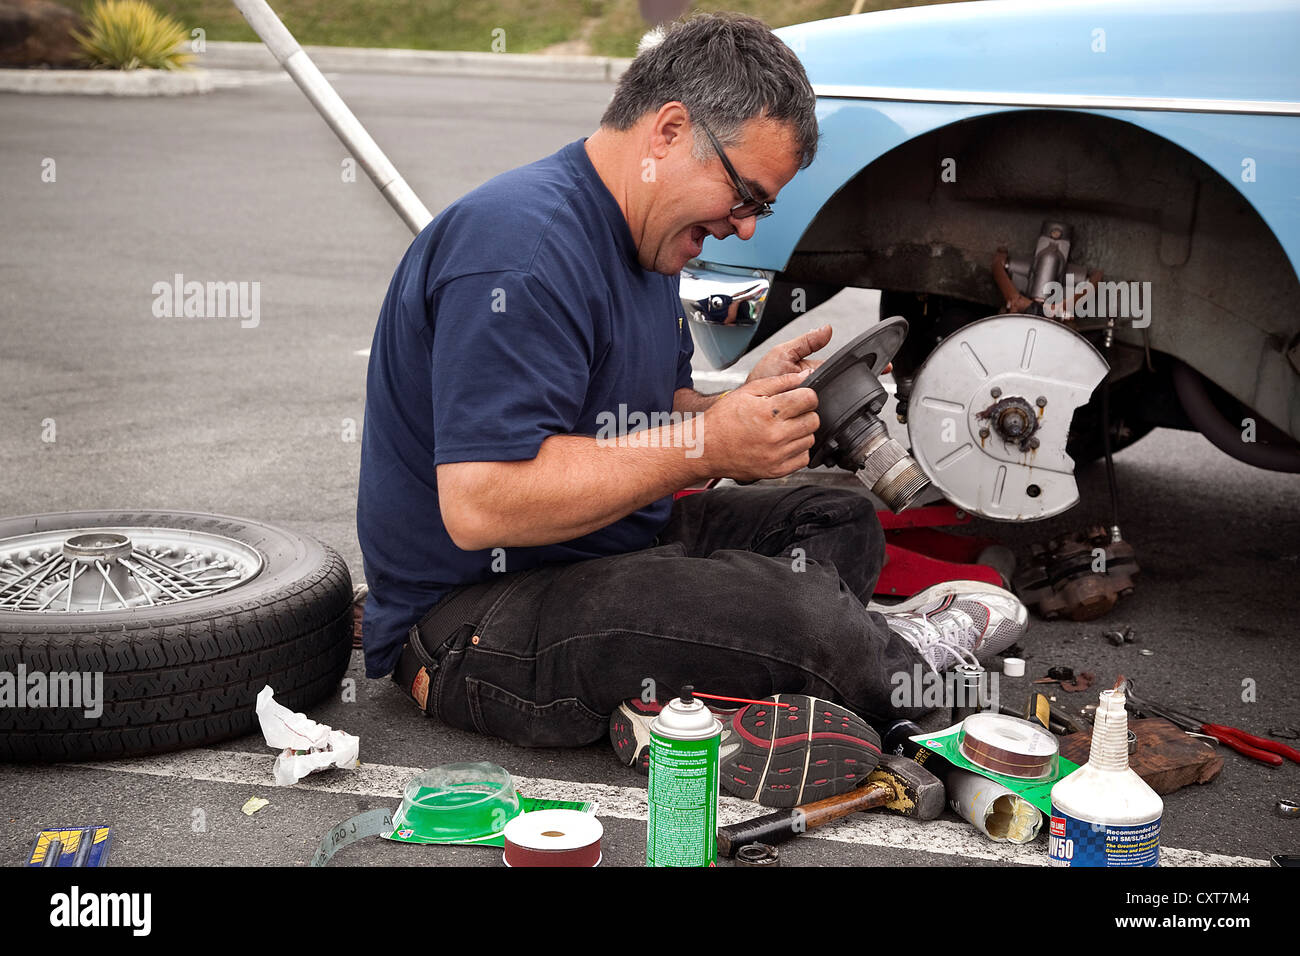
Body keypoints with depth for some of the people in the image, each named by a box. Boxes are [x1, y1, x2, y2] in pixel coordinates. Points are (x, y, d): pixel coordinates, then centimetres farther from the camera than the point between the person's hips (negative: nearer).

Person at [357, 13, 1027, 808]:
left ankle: (689, 701, -16)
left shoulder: (645, 237, 11)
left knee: (842, 523, 10)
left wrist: (747, 408, -5)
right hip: (470, 621, -11)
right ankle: (899, 665, 5)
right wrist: (706, 441, -25)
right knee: (779, 610, -30)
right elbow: (480, 506, -31)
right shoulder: (523, 246, -24)